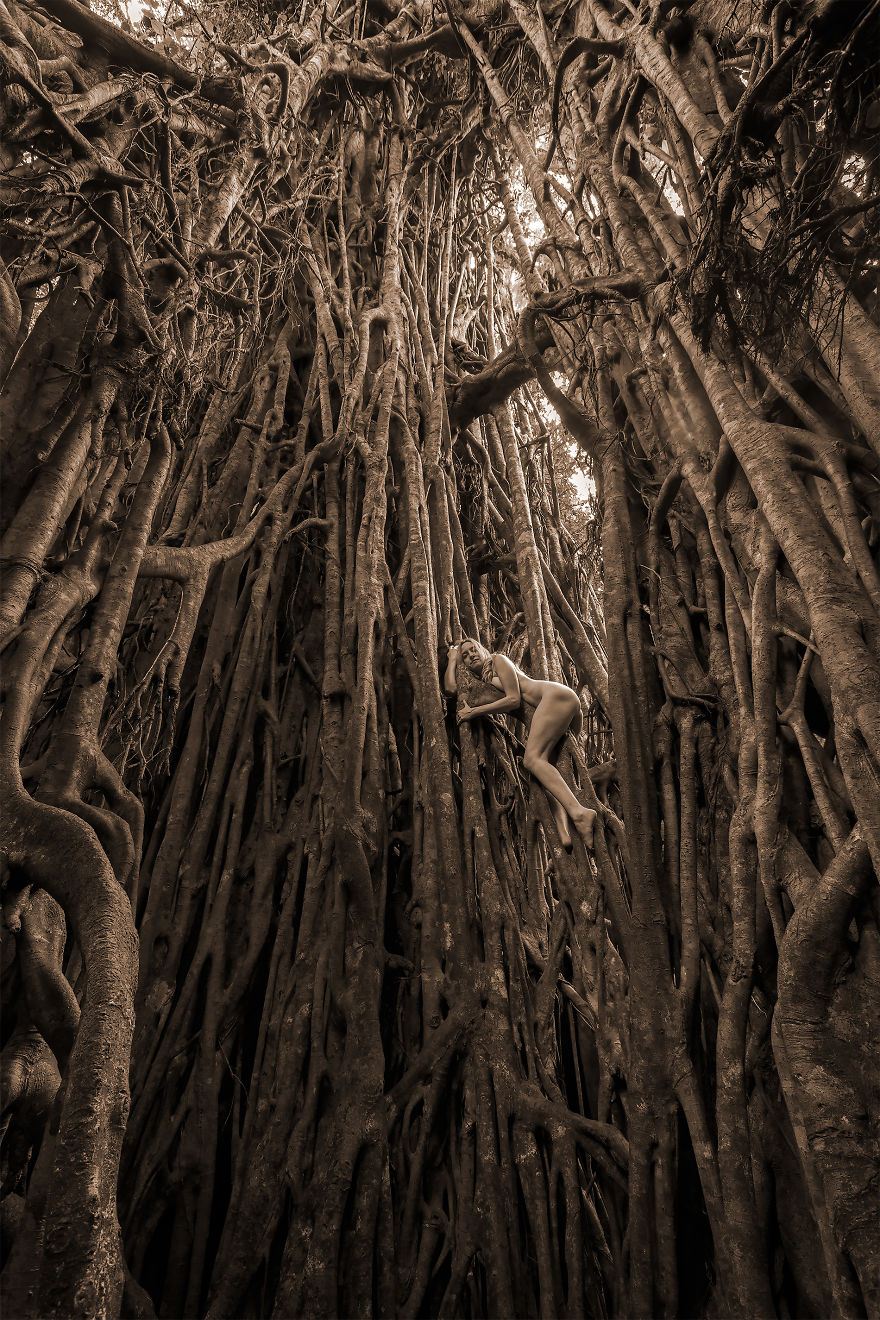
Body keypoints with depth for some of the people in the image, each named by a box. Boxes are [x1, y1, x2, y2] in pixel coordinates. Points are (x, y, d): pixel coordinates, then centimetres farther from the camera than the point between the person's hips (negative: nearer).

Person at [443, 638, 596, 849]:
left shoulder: (498, 660, 7)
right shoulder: (483, 682, 29)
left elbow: (514, 699, -5)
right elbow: (451, 689, 15)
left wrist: (475, 711, -5)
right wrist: (452, 659, 27)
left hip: (556, 695, -8)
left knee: (532, 759, -22)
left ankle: (578, 811, -41)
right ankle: (563, 834, -25)